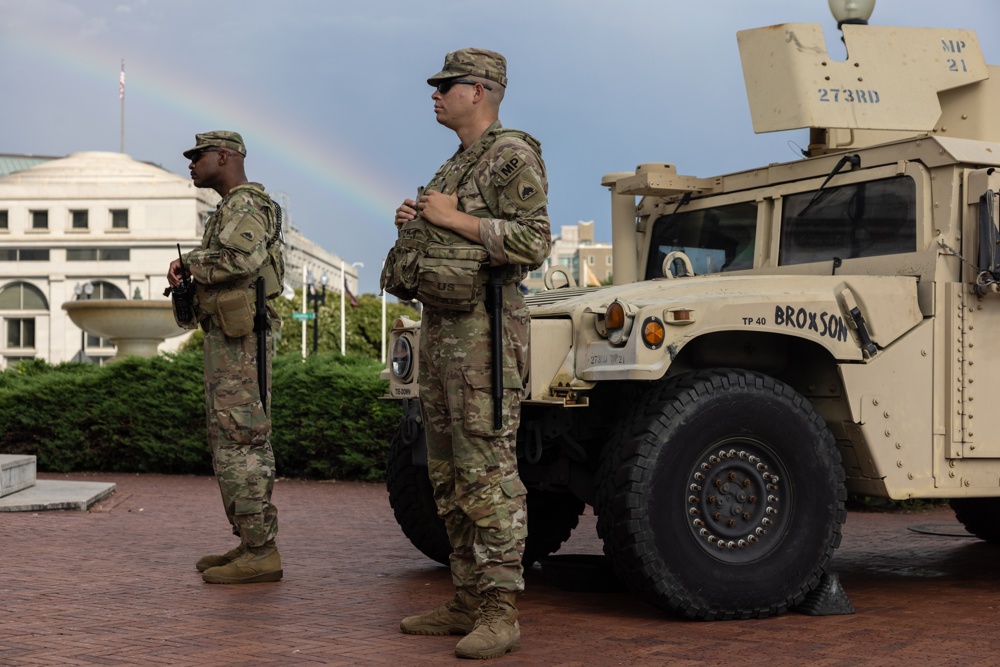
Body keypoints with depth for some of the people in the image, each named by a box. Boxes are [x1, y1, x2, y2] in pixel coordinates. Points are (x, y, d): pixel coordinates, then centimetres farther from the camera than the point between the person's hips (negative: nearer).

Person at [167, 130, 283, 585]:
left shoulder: (244, 205, -10)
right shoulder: (232, 208, 23)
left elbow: (241, 258, -29)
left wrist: (189, 262, -14)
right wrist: (189, 275, 4)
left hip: (237, 338, -11)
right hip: (228, 338, 11)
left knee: (239, 441, -11)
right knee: (232, 440, 13)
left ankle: (259, 553, -11)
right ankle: (253, 543, 17)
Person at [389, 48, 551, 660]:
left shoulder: (514, 156, -9)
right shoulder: (456, 166, 21)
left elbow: (532, 244, -19)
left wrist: (452, 218, -15)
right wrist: (414, 224, 8)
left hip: (485, 329, -10)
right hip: (439, 326, 10)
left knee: (487, 471, -11)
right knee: (449, 474, 11)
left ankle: (500, 614, -9)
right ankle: (468, 602, 18)